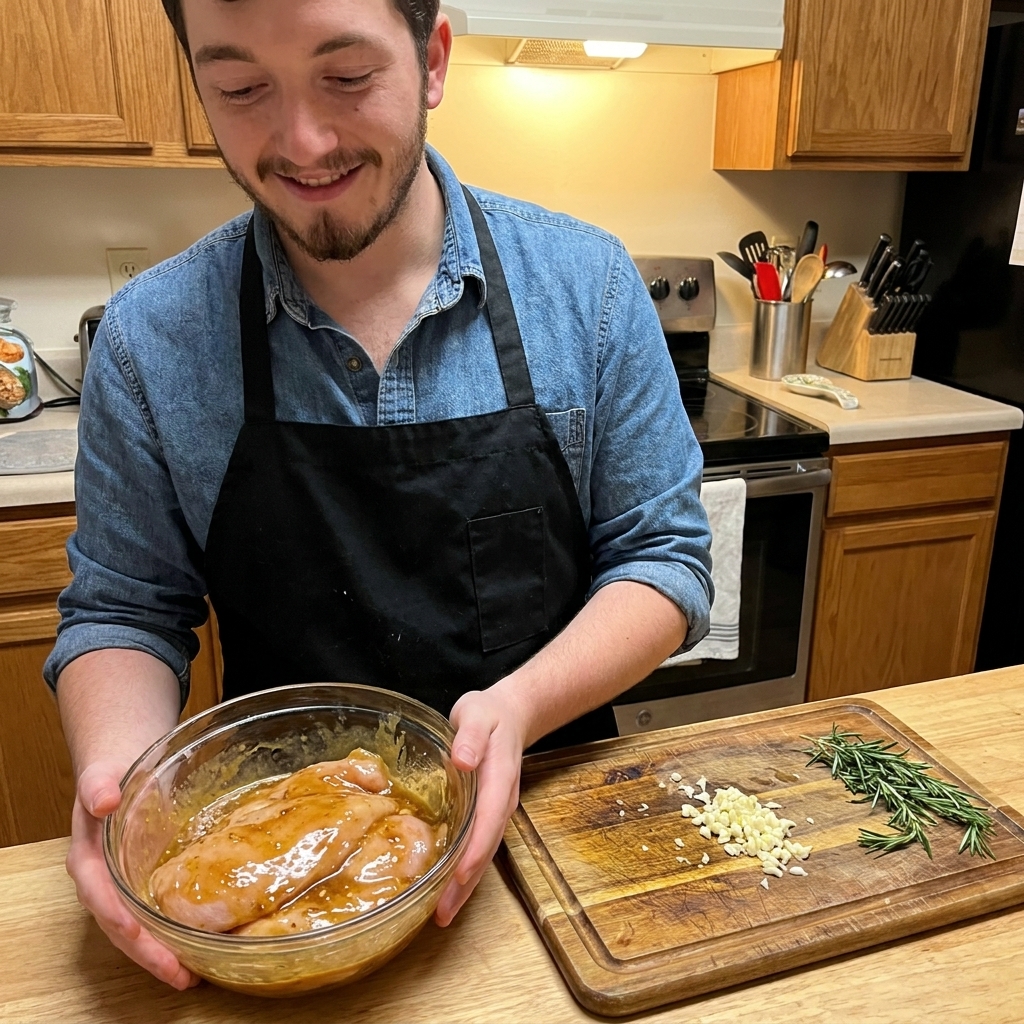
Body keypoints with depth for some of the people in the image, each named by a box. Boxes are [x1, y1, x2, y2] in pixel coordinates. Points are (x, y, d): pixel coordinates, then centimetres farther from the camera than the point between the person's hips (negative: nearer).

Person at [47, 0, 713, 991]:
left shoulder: (587, 283, -12)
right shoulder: (149, 337, -10)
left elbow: (664, 557, -8)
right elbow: (122, 610, -2)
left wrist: (522, 706, -25)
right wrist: (119, 769, -22)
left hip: (553, 813, 1)